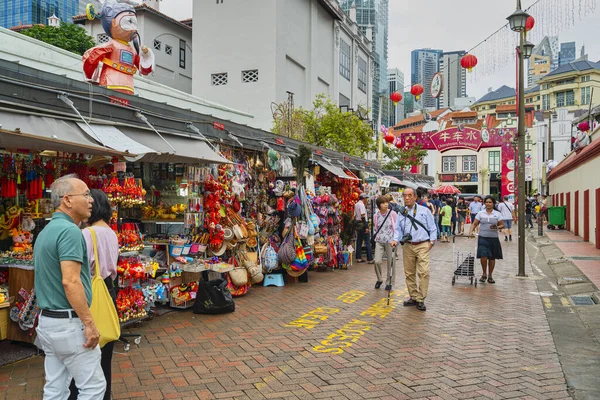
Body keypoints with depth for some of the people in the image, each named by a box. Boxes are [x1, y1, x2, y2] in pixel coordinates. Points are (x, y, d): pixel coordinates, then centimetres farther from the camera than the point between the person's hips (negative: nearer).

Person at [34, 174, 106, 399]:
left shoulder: (46, 231, 12)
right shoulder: (69, 231, -19)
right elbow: (70, 282, -26)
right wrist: (89, 324, -21)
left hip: (48, 320, 10)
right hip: (69, 323, -9)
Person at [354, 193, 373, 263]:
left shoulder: (356, 204, 13)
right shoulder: (361, 204, -14)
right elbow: (363, 216, -19)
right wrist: (366, 227, -20)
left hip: (357, 224, 9)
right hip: (362, 224, -9)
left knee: (359, 241, 13)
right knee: (367, 242, -6)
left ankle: (358, 258, 16)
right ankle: (370, 259, -5)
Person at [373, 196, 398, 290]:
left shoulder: (392, 213, -3)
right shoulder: (376, 216, 3)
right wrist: (377, 237, 11)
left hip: (390, 241, -1)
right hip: (379, 241, 2)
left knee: (391, 262, 4)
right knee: (377, 261, -10)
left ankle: (389, 282, 22)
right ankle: (379, 279, 14)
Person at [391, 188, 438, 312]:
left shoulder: (424, 211, 6)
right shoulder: (401, 214, 12)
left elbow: (432, 227, 7)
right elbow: (398, 230, 11)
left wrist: (432, 241, -4)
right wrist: (396, 240, -7)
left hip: (422, 245, -3)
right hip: (407, 246, 3)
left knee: (424, 272, -13)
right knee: (409, 273, 8)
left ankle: (420, 299, -4)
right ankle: (414, 297, 22)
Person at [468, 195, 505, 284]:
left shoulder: (497, 214, 5)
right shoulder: (480, 213, 5)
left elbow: (502, 225, 4)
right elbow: (474, 224, 3)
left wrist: (497, 227, -18)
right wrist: (470, 232, -13)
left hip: (493, 239, 1)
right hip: (483, 238, -1)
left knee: (492, 258, 7)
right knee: (483, 256, -13)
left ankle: (490, 276, 21)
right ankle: (484, 274, 9)